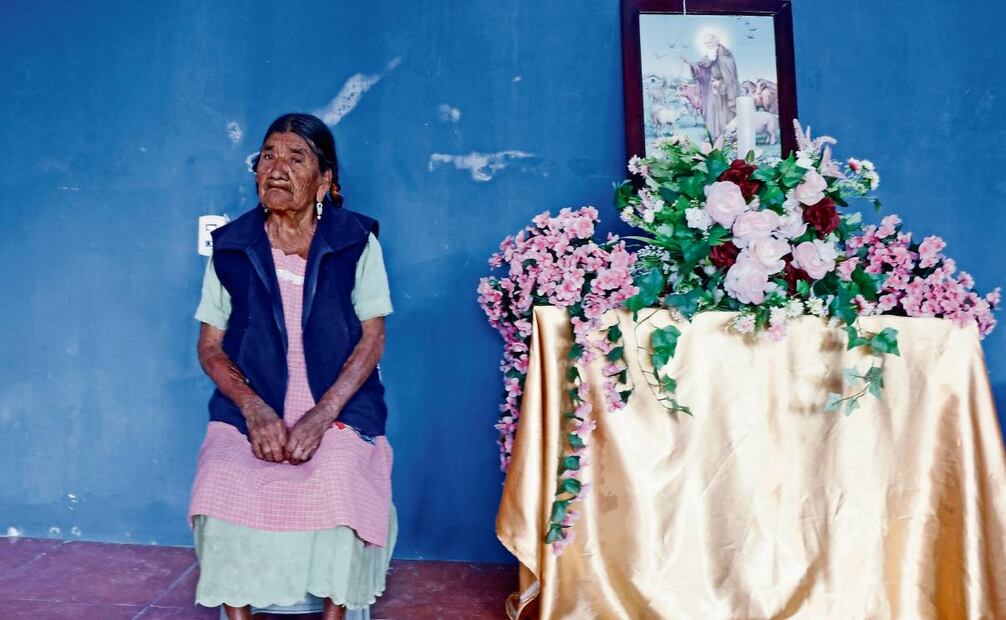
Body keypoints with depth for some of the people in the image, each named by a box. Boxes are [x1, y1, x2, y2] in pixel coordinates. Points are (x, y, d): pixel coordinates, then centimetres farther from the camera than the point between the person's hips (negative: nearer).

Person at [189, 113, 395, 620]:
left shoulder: (356, 241, 1)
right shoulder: (231, 247, 6)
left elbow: (372, 339, -2)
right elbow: (210, 346, 6)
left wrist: (321, 416, -15)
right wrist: (254, 409, -12)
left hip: (340, 409, -1)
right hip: (251, 410, 2)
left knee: (340, 489, -30)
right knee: (223, 489, -26)